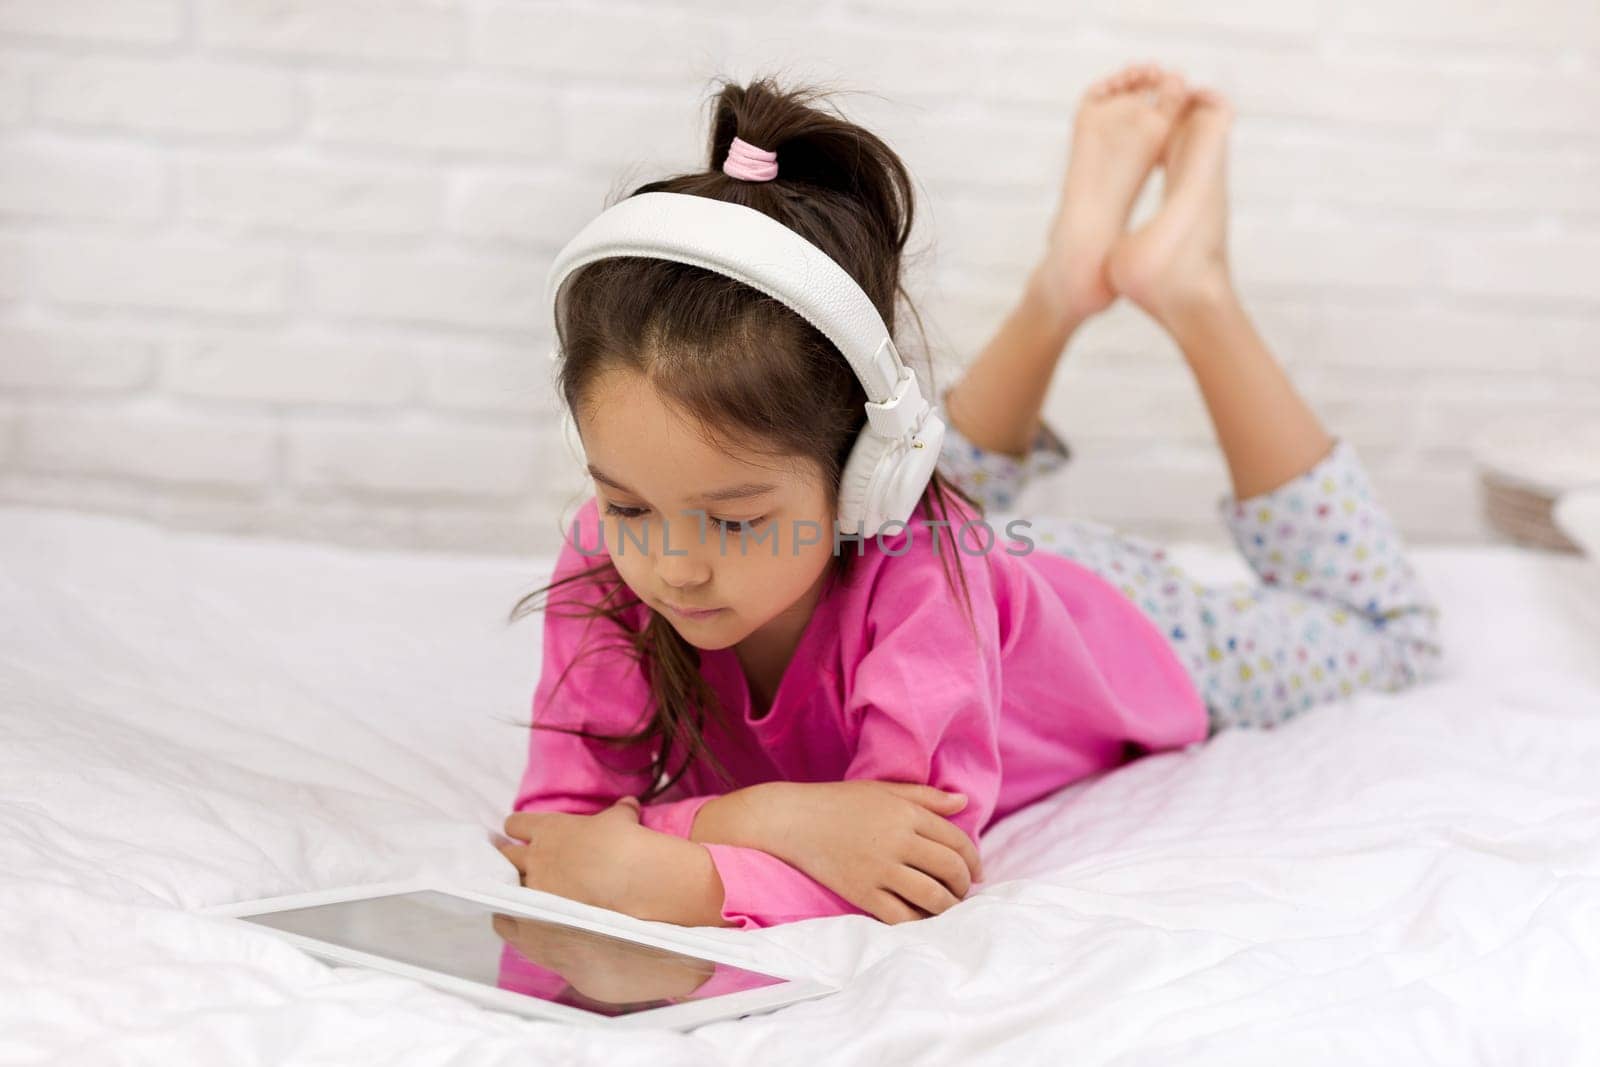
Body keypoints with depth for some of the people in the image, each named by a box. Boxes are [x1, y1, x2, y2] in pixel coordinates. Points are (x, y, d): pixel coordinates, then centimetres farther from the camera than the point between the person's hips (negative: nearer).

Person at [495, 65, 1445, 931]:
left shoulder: (913, 565, -49)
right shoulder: (609, 559, -38)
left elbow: (907, 885, -50)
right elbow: (558, 823, -35)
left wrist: (669, 874, -63)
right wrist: (767, 818, -52)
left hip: (1100, 622, -2)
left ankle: (1191, 290, 21)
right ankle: (1067, 283, 26)